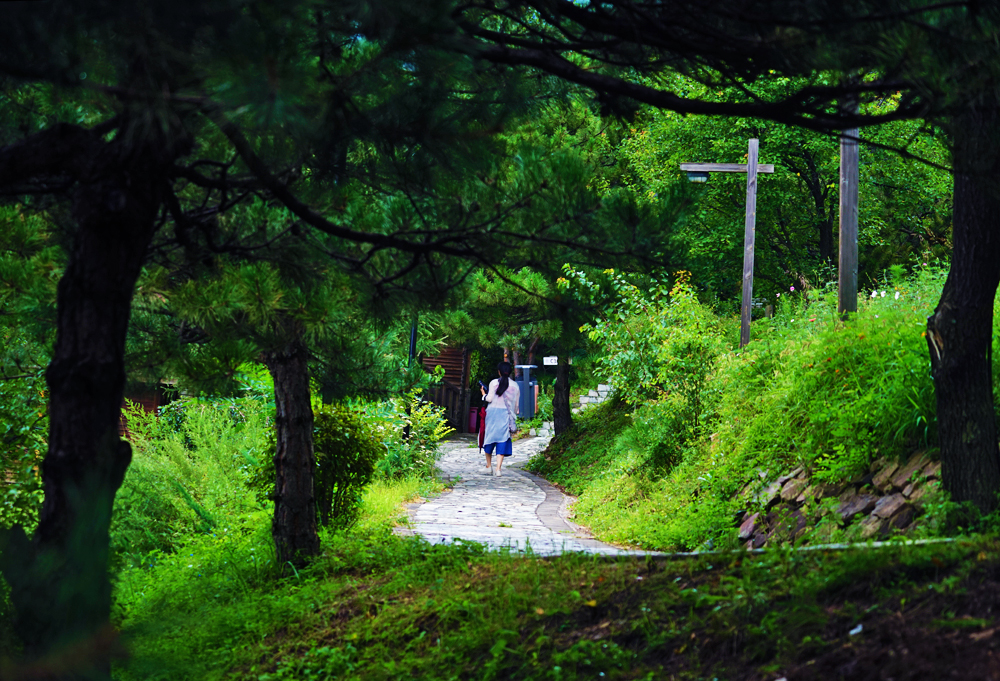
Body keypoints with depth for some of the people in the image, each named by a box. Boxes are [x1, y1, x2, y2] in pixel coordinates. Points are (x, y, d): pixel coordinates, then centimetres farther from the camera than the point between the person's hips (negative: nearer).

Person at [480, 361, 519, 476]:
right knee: (502, 439, 0)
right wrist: (513, 414, 25)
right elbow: (516, 404, 10)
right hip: (506, 414, 1)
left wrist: (483, 393, 15)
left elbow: (490, 398, -5)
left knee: (490, 437, 13)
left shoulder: (494, 382, -1)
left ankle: (489, 465, 18)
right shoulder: (514, 386, 6)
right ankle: (498, 468, -11)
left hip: (493, 412, -1)